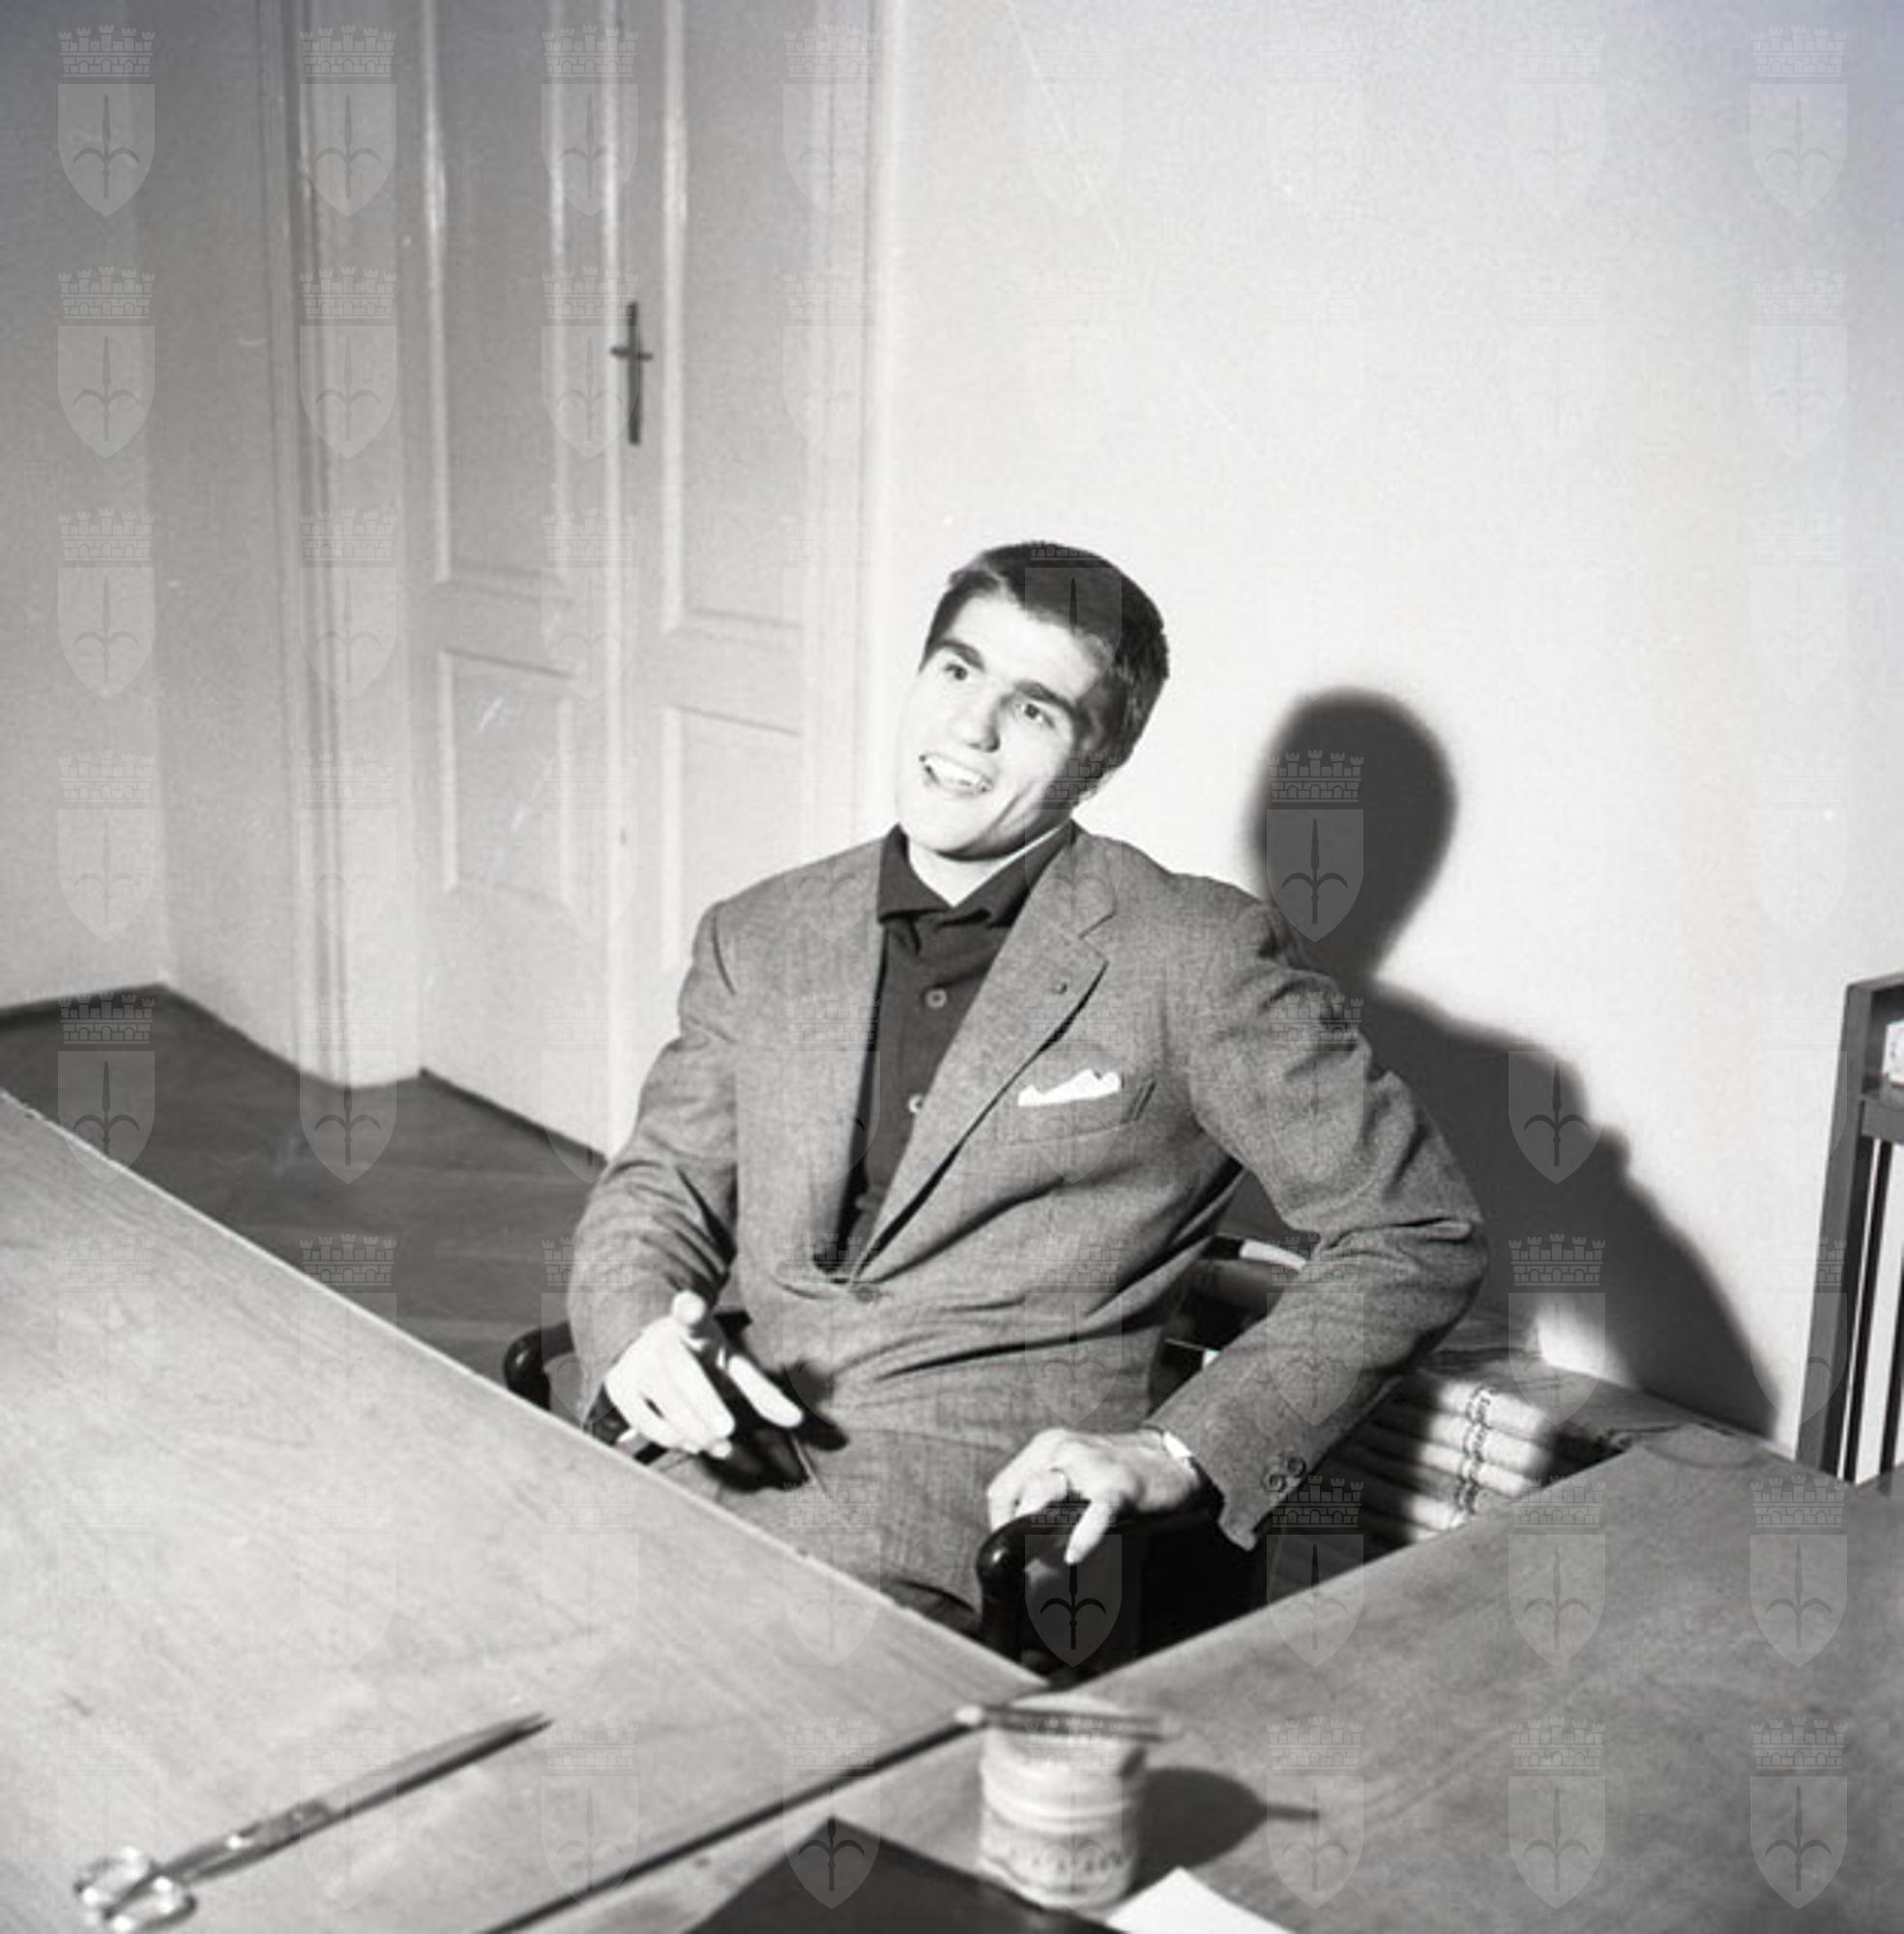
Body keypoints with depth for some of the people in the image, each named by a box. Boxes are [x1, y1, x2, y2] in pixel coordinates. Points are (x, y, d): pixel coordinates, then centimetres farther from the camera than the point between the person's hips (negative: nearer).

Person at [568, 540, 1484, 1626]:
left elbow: (1422, 1235, -3)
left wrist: (1179, 1453, -12)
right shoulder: (759, 939, 12)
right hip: (723, 1449, 5)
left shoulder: (1199, 957, -4)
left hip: (988, 1497, -4)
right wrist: (633, 1334, -8)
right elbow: (662, 1185, 17)